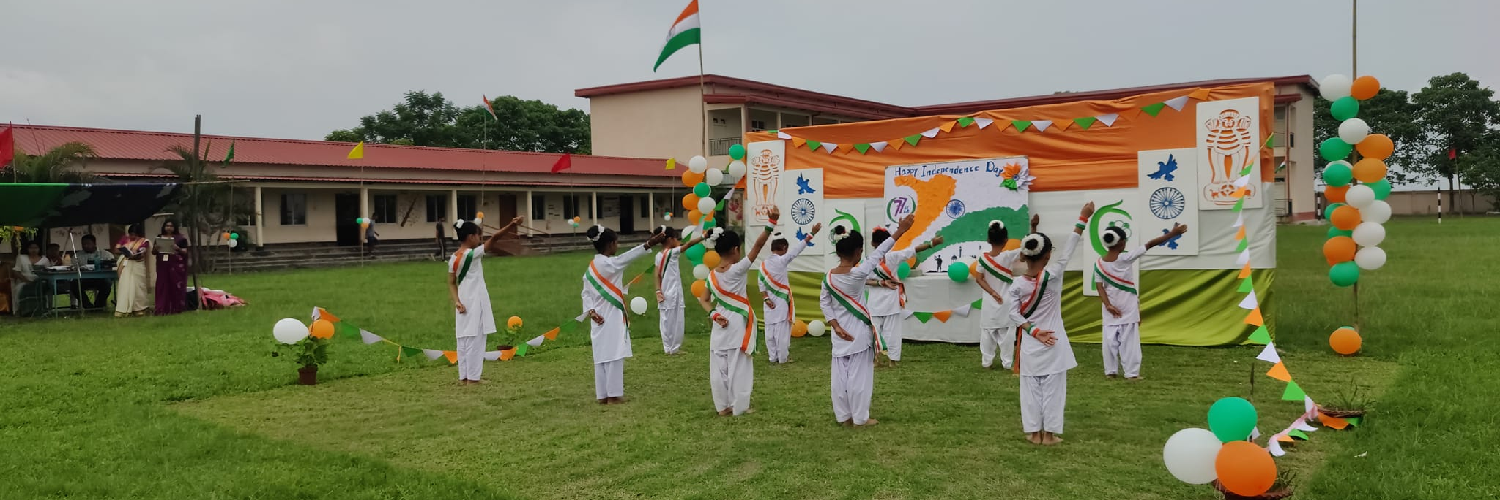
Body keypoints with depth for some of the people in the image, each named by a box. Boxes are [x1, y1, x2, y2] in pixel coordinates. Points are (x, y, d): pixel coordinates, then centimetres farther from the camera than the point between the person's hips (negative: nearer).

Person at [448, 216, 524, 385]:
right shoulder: (473, 254, -13)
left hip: (464, 302, 7)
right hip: (475, 302, -7)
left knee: (464, 341, 10)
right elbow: (493, 239, -17)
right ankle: (472, 378, -1)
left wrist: (457, 301, -2)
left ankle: (463, 377, 13)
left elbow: (451, 283, 6)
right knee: (475, 340, -3)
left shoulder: (453, 258, 7)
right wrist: (511, 225, -18)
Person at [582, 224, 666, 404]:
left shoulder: (592, 267, 11)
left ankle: (603, 395, 14)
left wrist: (590, 311, 0)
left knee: (601, 355, 10)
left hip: (600, 318, 9)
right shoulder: (608, 263, -15)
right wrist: (649, 244, -33)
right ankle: (613, 395, 2)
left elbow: (586, 292, 10)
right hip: (611, 317, -9)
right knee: (613, 355, -2)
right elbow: (627, 257, -27)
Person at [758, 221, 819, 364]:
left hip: (770, 303, 6)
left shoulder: (763, 263, 2)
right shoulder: (781, 260, -15)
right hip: (781, 302, -6)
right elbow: (797, 249, -16)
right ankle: (783, 358, 4)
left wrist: (766, 298, 2)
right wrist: (812, 233, -13)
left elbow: (761, 283, 3)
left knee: (770, 329, 9)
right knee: (782, 330, 0)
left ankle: (773, 357, 16)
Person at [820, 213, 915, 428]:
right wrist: (899, 231, -9)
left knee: (839, 374, 10)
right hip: (859, 332, -5)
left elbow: (824, 302, 2)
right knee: (859, 375, 3)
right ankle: (860, 418, 11)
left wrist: (834, 324, -1)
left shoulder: (828, 277, -3)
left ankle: (843, 416, 18)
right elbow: (878, 254, -15)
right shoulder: (858, 274, -20)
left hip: (840, 334, 5)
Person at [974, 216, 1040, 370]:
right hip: (1006, 302, -2)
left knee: (987, 332, 11)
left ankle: (986, 361, 16)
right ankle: (1007, 362, 11)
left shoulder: (983, 257, -9)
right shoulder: (1009, 256, -17)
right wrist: (1033, 227, -22)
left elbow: (979, 279, -10)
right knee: (1007, 333, 7)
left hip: (989, 302, 2)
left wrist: (992, 293, -13)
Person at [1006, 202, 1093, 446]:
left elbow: (1013, 313, -10)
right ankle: (1049, 434, 10)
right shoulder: (1052, 275, -15)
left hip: (1030, 344, 2)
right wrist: (1083, 218, -6)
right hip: (1054, 343, -2)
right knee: (1053, 388, 6)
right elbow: (1068, 249, -11)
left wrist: (1034, 332, -9)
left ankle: (1034, 433, 14)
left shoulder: (1017, 285, -7)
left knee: (1031, 388, 10)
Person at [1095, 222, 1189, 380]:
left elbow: (1100, 287, -7)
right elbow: (1150, 244, -13)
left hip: (1111, 308, 3)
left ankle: (1110, 371, 11)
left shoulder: (1099, 263, -4)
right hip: (1128, 308, -3)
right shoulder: (1126, 258, -15)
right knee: (1129, 340, 2)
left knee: (1110, 339, 7)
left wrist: (1108, 305, -10)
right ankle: (1132, 373, 5)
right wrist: (1172, 233, -11)